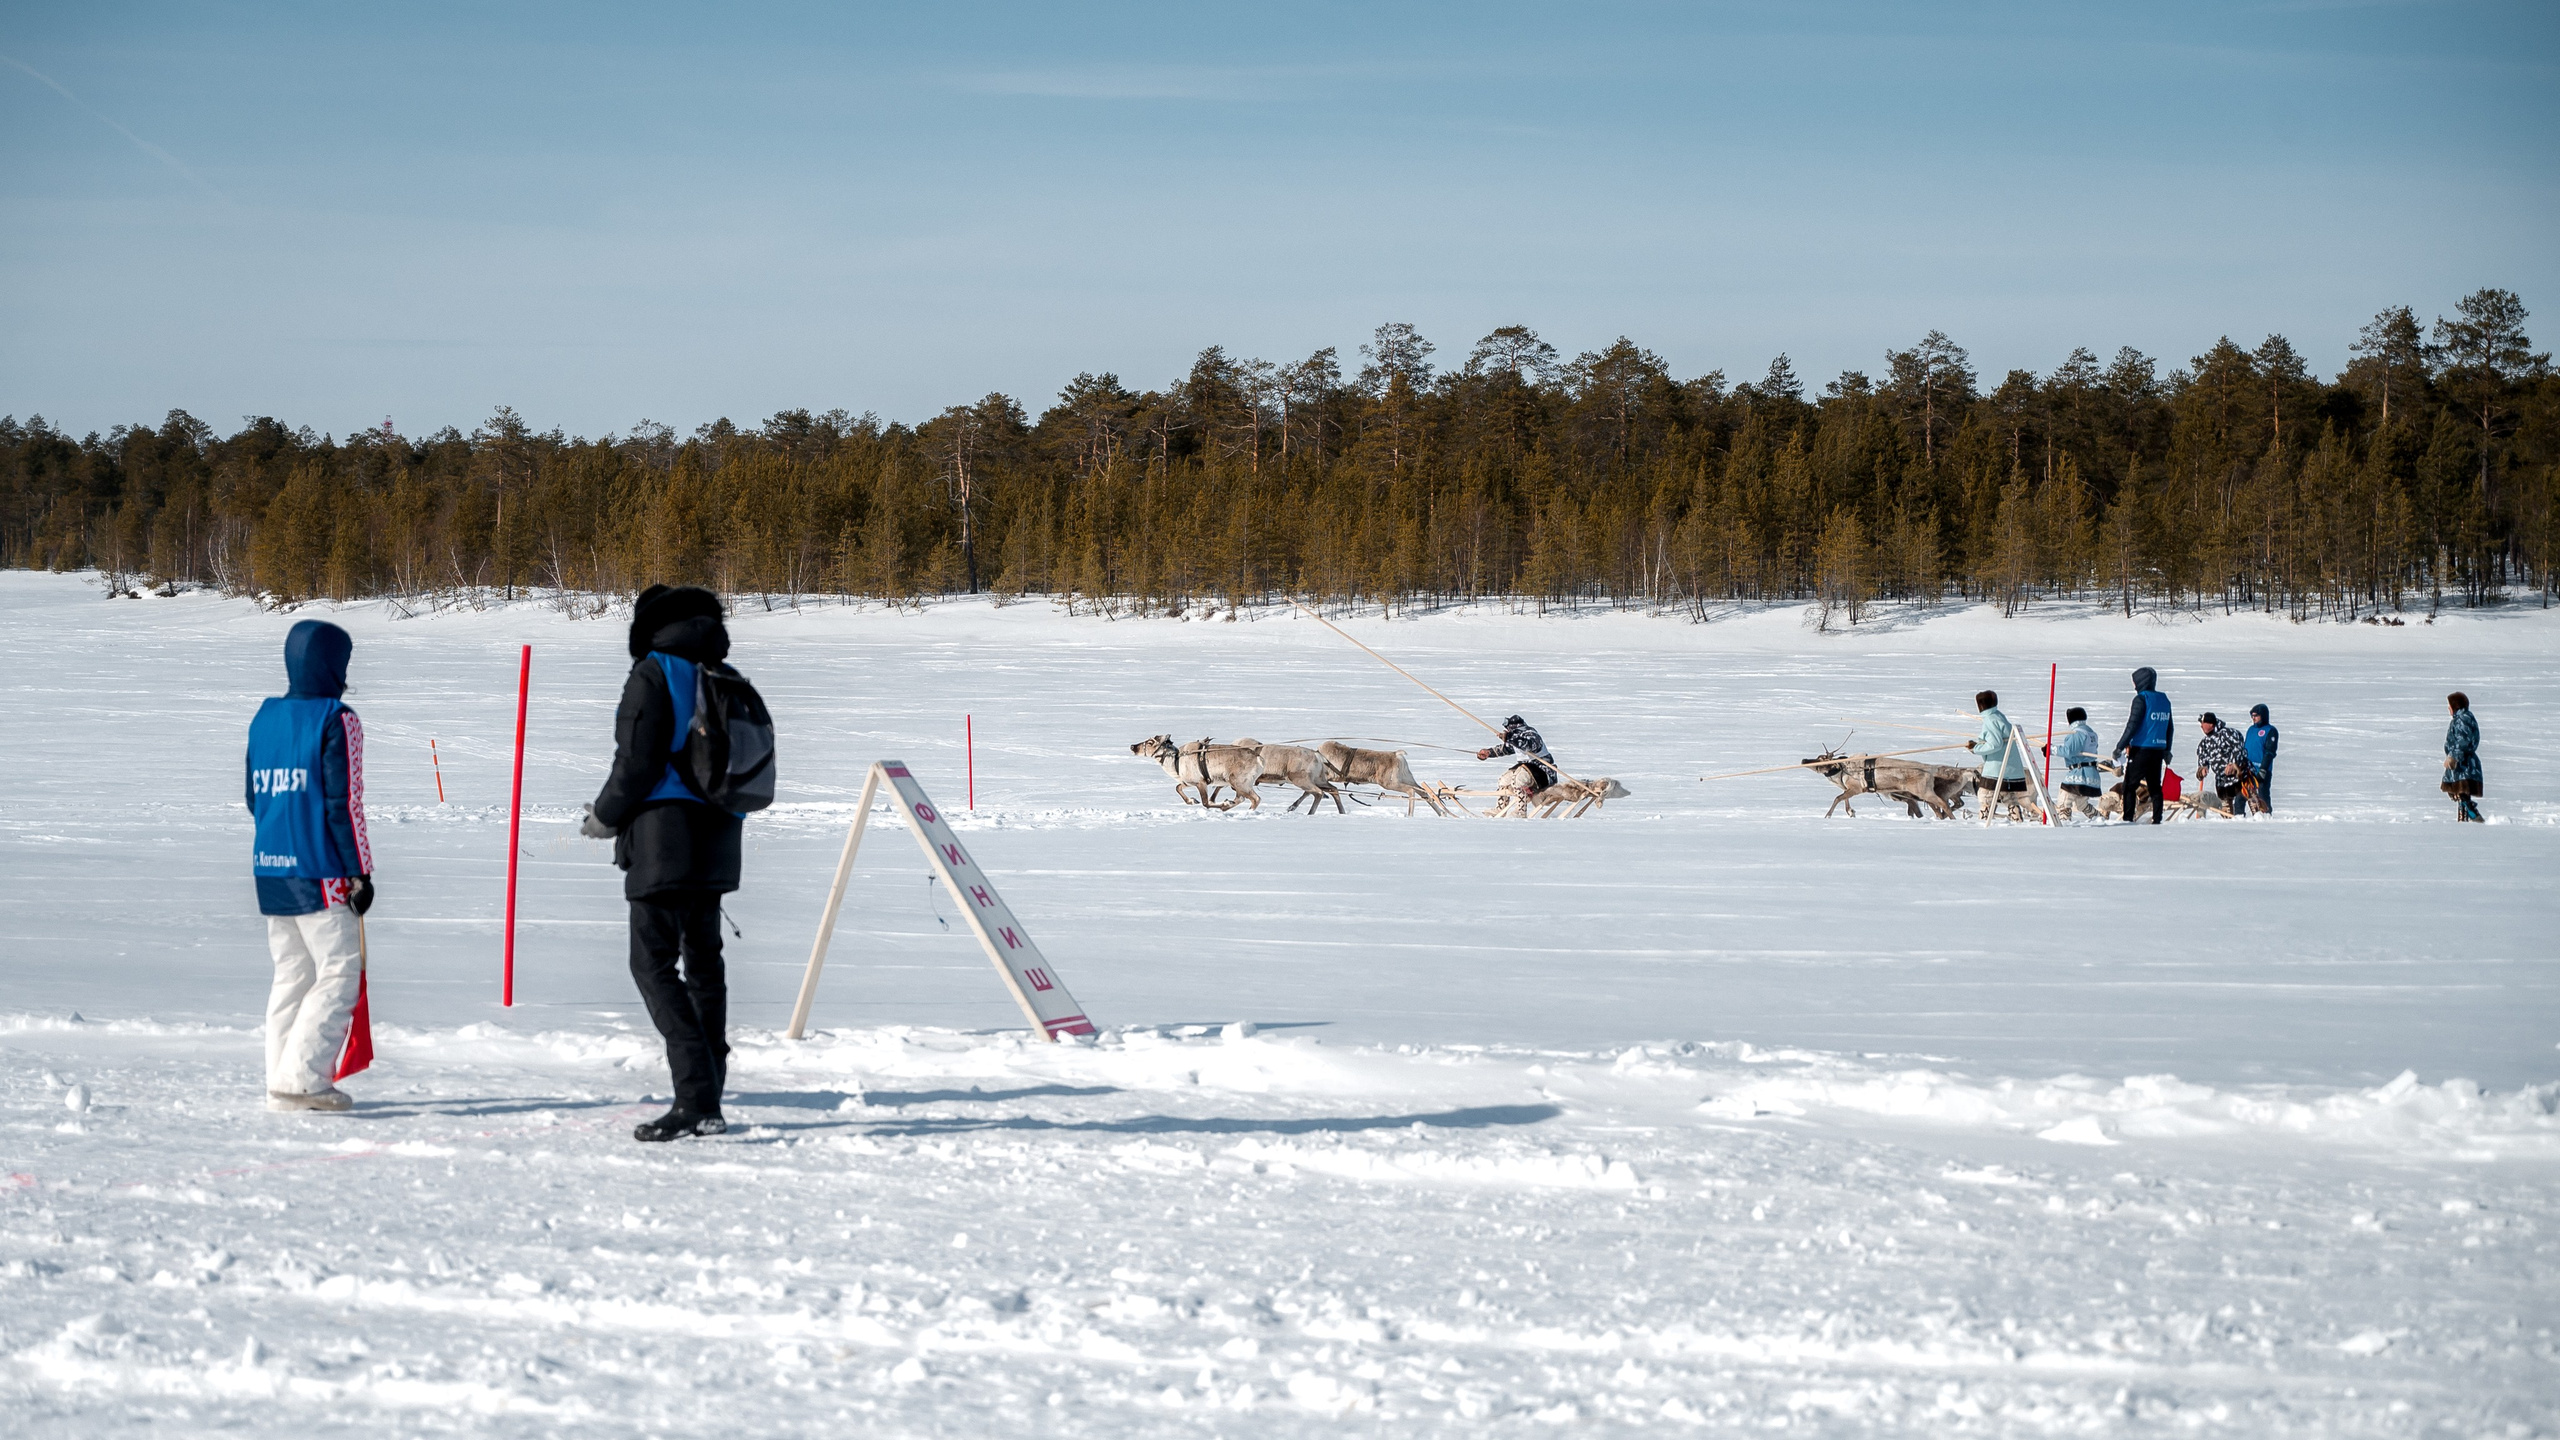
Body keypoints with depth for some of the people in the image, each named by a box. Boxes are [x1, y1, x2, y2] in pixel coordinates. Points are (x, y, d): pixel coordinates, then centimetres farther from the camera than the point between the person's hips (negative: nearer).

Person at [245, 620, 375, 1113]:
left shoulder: (264, 718, 10)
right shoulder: (336, 721, -10)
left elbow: (252, 796, 15)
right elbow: (345, 803, -13)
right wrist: (360, 871, -7)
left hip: (269, 869, 7)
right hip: (320, 870, -7)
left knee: (290, 974, 14)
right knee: (339, 972, -3)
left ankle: (281, 1080, 12)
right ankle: (301, 1077, -12)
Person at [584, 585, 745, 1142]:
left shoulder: (654, 674, -7)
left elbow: (638, 762, -14)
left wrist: (605, 818, 3)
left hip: (664, 841, -7)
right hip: (716, 841, 8)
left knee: (653, 962, -8)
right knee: (704, 961, 14)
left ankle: (696, 1096, -21)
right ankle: (708, 1103, 14)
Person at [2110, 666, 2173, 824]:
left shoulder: (2141, 699, -11)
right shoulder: (2164, 700, 11)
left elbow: (2132, 725, -15)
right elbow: (2170, 727, 18)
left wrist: (2120, 746, -11)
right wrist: (2167, 750, 27)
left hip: (2141, 749, -7)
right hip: (2158, 750, 7)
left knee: (2129, 785, -1)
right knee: (2155, 786, 12)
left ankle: (2128, 819, -7)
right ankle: (2157, 819, 9)